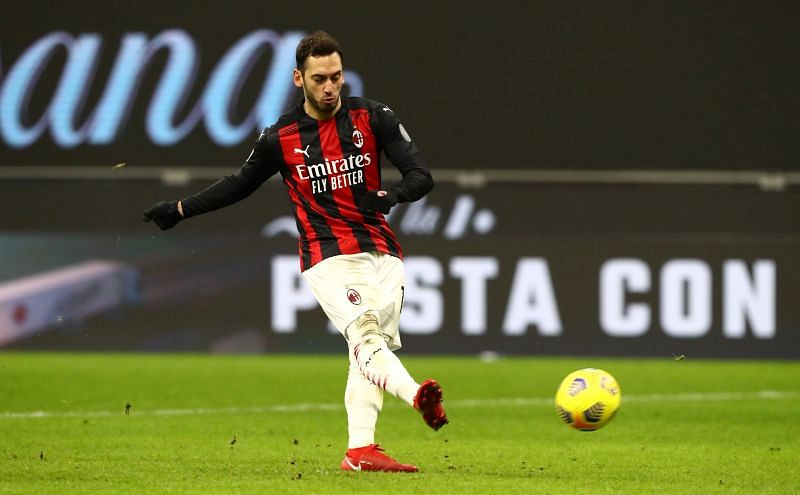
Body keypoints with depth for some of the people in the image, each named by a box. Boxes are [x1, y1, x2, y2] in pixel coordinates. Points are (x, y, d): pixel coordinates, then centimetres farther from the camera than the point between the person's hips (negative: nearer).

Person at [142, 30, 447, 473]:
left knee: (371, 349, -3)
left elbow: (421, 175, -1)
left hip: (381, 254, 3)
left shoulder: (372, 118, 4)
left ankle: (359, 450, -6)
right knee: (364, 334, -26)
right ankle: (417, 396, -49)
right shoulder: (280, 138, 3)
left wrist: (391, 195, -23)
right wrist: (180, 209, 22)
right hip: (328, 258, -3)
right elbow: (241, 184, 20)